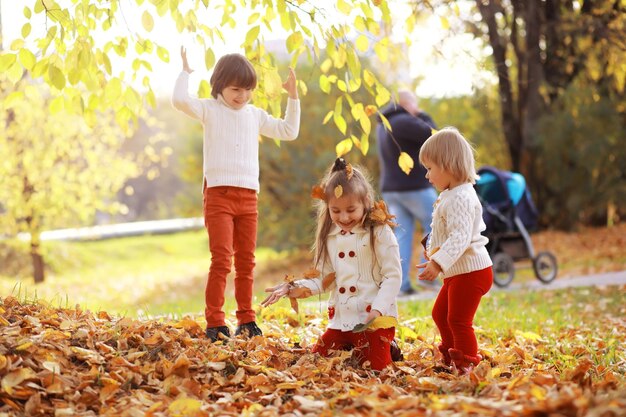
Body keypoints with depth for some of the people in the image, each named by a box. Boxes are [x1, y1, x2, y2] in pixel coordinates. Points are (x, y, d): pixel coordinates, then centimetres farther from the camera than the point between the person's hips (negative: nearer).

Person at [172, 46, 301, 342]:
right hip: (218, 195, -5)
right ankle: (214, 322, -8)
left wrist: (292, 97, 18)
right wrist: (185, 72, -10)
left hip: (248, 197, 5)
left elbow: (288, 131, 24)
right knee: (222, 259, -11)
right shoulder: (210, 110, 1)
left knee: (246, 262, 9)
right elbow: (180, 100, -18)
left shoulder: (255, 115, 16)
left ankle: (246, 320, 18)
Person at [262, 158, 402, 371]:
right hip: (340, 319, 6)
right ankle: (351, 346, 28)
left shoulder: (379, 233, -8)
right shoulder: (329, 237, 9)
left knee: (373, 365, -15)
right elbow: (323, 279, 11)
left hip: (375, 319, -6)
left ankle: (387, 348, 19)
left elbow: (393, 276, -10)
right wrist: (292, 288, -4)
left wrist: (378, 310, -21)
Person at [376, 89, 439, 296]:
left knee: (401, 235, 4)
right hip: (415, 186, -8)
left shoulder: (383, 125, 16)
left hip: (390, 189, 8)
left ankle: (401, 284, -4)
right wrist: (423, 116, 0)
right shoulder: (404, 121, -15)